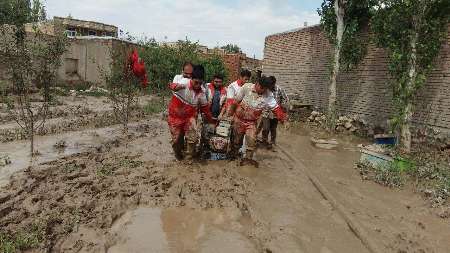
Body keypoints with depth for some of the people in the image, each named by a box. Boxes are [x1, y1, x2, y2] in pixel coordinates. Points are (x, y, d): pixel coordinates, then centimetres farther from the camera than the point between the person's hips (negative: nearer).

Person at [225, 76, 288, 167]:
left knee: (252, 140, -9)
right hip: (239, 119, 0)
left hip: (252, 122, 1)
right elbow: (236, 101, -5)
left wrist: (282, 117, -29)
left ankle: (248, 158, 10)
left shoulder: (268, 95, -12)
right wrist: (231, 111, 3)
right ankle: (234, 154, 37)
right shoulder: (246, 87, -15)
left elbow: (276, 108, -15)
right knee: (237, 138, 13)